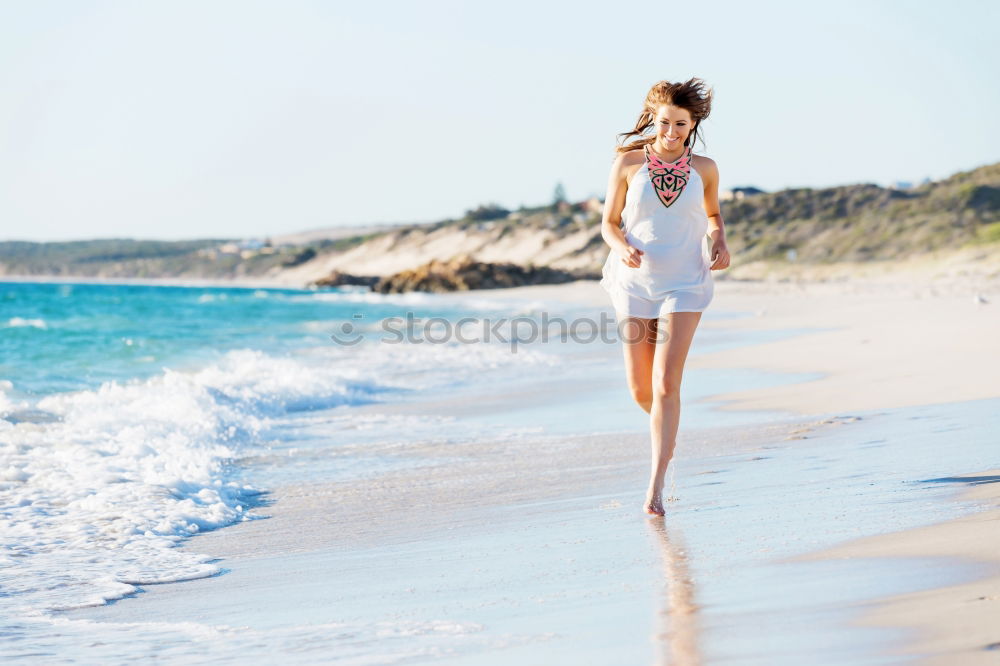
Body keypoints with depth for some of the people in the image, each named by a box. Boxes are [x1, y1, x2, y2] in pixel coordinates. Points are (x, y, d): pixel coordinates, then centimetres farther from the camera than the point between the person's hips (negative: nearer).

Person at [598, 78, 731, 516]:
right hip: (635, 283, 1)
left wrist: (719, 242, -2)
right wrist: (622, 248, -18)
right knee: (640, 388, 6)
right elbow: (609, 222, 3)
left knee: (666, 383, -13)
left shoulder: (704, 169, 1)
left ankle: (655, 486, -10)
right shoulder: (628, 163, -3)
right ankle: (666, 428, 43)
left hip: (684, 286, -1)